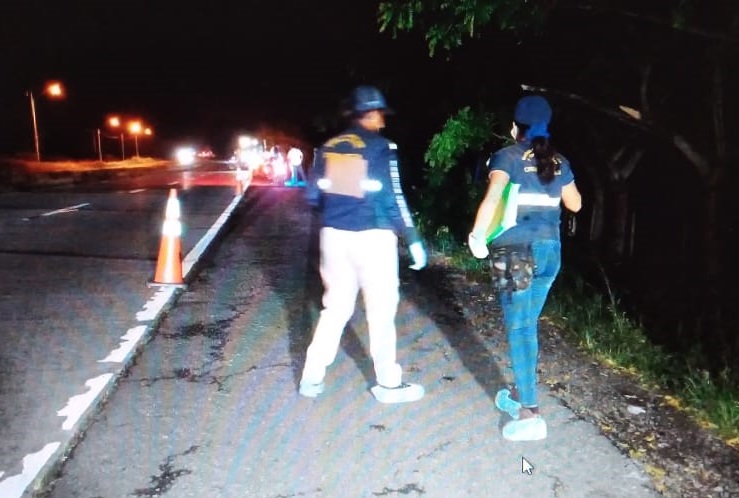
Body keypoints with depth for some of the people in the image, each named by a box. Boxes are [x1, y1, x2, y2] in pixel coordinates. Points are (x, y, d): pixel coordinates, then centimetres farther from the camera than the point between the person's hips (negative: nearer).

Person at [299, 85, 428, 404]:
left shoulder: (328, 147, 6)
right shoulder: (381, 147, -7)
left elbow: (312, 195, 7)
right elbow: (392, 198, -12)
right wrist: (413, 238, -6)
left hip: (334, 235, 5)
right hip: (372, 236, -5)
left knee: (336, 305, 16)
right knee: (381, 309, 7)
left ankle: (312, 377, 20)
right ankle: (388, 383, 18)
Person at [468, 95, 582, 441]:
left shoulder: (507, 157, -6)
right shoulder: (559, 162, 11)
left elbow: (493, 196, -24)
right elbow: (575, 204, 24)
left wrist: (477, 236, -20)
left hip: (515, 250, -6)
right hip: (549, 250, 6)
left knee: (518, 328, -2)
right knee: (528, 324, 17)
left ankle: (530, 414, -1)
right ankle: (519, 394, 30)